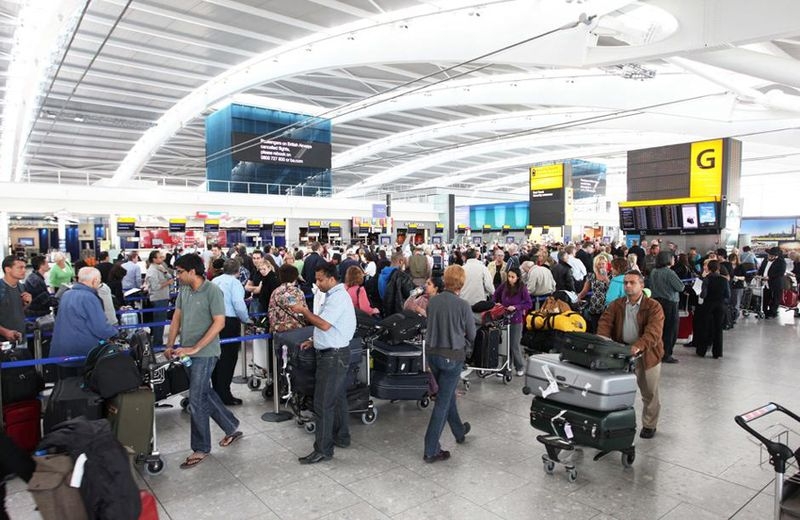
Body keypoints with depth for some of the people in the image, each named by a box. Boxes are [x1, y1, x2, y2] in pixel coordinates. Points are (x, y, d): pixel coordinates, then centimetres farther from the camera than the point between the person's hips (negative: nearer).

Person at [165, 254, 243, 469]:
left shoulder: (212, 291, -15)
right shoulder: (183, 290, 6)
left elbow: (219, 323, -19)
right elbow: (177, 317, 13)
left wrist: (195, 348, -21)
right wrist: (170, 345, 5)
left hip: (204, 353, -8)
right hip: (187, 353, 8)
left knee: (196, 400, -3)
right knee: (205, 393, 17)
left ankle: (201, 449, 14)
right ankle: (231, 429, 35)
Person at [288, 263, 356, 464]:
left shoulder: (338, 297, -19)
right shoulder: (335, 295, 13)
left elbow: (324, 324, -28)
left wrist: (303, 311, -17)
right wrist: (314, 341, 13)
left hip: (333, 356, -11)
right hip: (335, 354, 11)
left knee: (323, 403, -6)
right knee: (337, 397, 19)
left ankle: (323, 449, 1)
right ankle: (341, 437, 32)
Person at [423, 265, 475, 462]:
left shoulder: (433, 301, -4)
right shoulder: (463, 305, -16)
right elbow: (471, 335, -6)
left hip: (432, 353, 5)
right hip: (453, 356, -5)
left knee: (448, 394, 24)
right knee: (442, 402, 2)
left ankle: (459, 431, 44)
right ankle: (431, 450, 6)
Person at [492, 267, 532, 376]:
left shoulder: (522, 289, -15)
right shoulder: (504, 286, -3)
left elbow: (529, 304, -13)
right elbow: (496, 294, 17)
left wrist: (516, 307, -22)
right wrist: (496, 303, 2)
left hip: (516, 320, -4)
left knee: (514, 345, 3)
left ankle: (520, 367, 21)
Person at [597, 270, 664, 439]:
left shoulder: (653, 306, -10)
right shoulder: (616, 304, 3)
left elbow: (654, 331, -23)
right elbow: (605, 322, -9)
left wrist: (638, 346, -40)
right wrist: (602, 340, -29)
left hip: (647, 354, -2)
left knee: (649, 393, 12)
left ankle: (649, 425, 30)